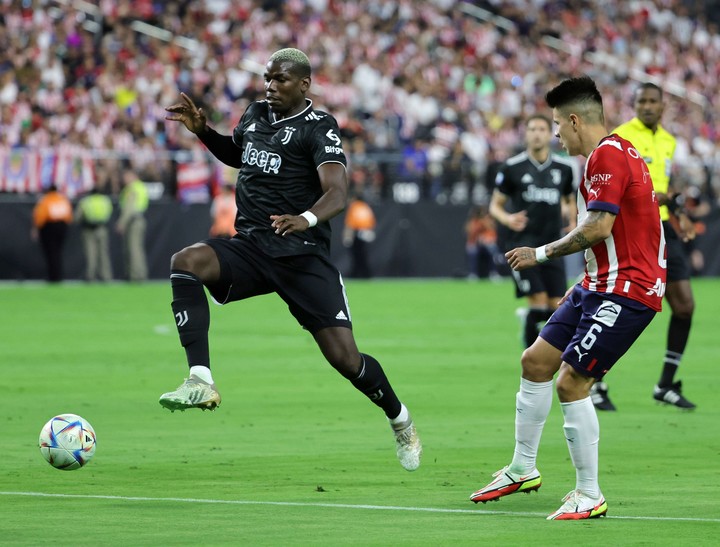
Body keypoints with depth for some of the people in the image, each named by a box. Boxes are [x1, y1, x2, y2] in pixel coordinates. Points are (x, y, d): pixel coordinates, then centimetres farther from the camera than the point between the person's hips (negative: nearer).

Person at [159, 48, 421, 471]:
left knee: (344, 356, -9)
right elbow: (236, 154, 35)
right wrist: (203, 130, 16)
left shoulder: (319, 127, -7)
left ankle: (399, 420, 23)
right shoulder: (256, 114, 12)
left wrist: (307, 219, -42)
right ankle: (201, 381, -33)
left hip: (303, 254, -5)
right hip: (249, 246, 5)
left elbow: (337, 194, -22)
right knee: (186, 262, -27)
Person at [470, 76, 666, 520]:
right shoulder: (613, 152, 16)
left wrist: (541, 253, -13)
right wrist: (586, 284, 20)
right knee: (536, 362, 14)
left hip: (626, 291, -11)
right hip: (602, 286, 11)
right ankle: (523, 469, 27)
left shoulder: (607, 155, -16)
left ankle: (589, 496, -6)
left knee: (571, 383, -14)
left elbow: (598, 226, -25)